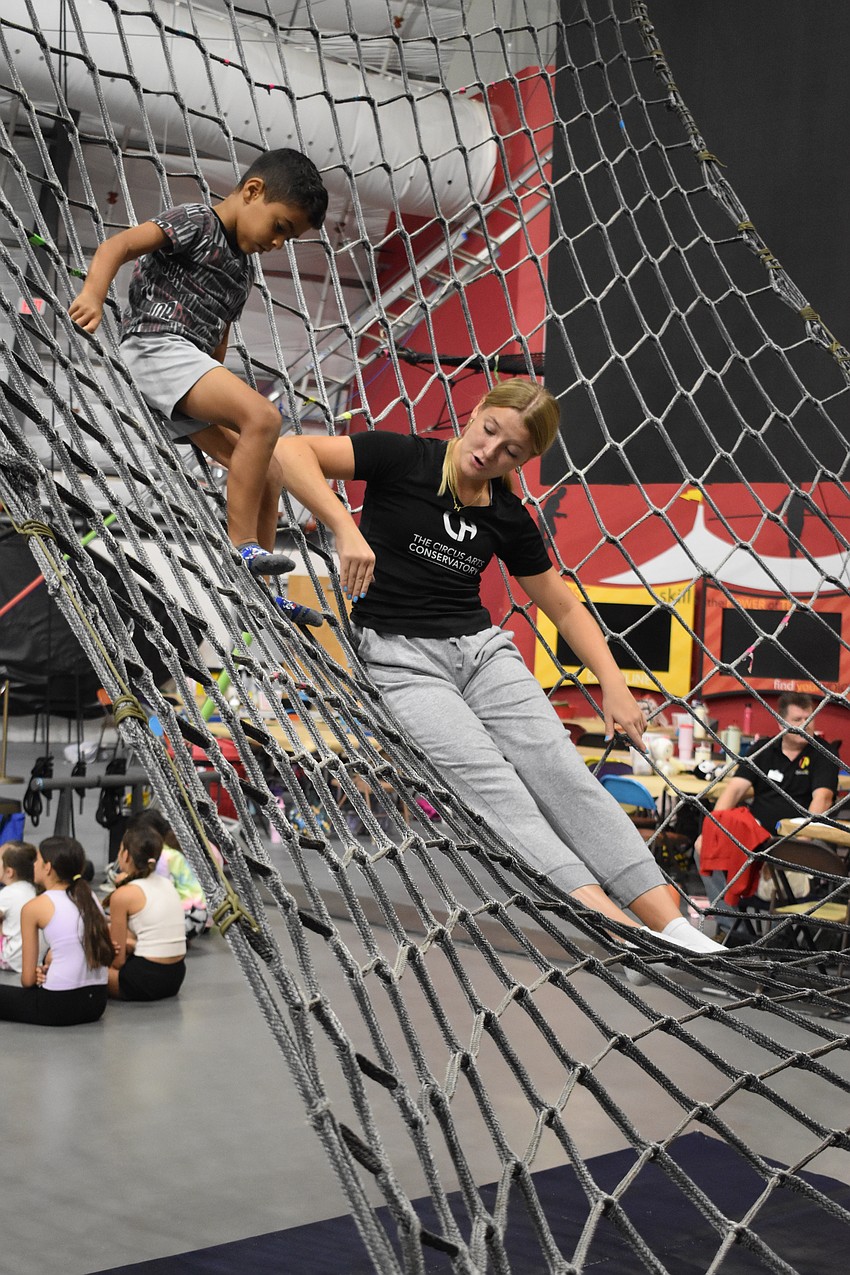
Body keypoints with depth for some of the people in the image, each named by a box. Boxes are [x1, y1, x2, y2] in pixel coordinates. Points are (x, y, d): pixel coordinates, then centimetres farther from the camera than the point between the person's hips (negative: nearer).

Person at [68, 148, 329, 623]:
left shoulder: (243, 270, 23)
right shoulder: (196, 222, -3)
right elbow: (118, 245, -15)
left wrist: (220, 392, 22)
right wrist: (93, 294, -32)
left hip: (192, 363, 10)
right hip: (157, 344, -10)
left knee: (268, 473, 4)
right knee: (264, 417, -28)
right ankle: (241, 545, -28)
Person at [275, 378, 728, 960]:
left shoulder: (509, 517, 8)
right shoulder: (403, 458, -5)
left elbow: (566, 608, 18)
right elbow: (290, 450, -16)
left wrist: (616, 687, 6)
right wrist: (347, 529, -28)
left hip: (481, 647, 4)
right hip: (399, 655, -4)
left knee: (563, 771, -15)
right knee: (493, 785, -23)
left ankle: (676, 928, -21)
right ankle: (615, 926, -35)